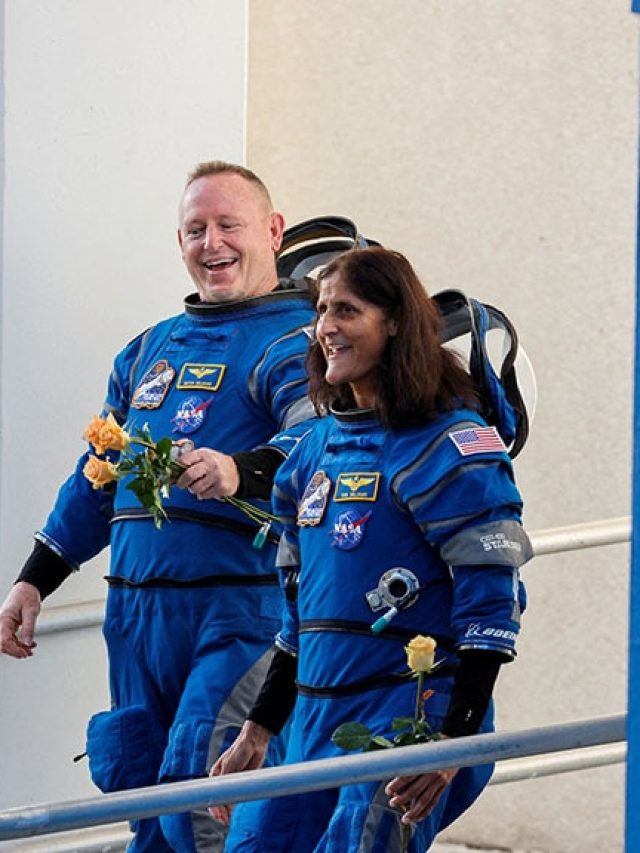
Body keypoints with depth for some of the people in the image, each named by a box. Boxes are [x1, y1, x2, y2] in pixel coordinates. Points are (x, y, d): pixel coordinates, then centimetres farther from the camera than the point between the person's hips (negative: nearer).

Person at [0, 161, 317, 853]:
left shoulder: (295, 341, -3)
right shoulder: (148, 351, 22)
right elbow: (96, 481, 29)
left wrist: (240, 472, -42)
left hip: (238, 610, -7)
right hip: (136, 611, 7)